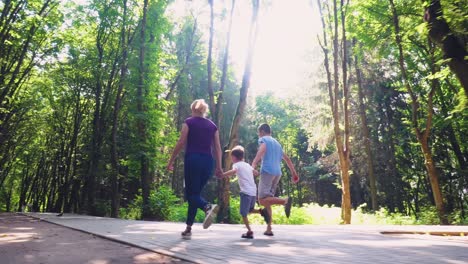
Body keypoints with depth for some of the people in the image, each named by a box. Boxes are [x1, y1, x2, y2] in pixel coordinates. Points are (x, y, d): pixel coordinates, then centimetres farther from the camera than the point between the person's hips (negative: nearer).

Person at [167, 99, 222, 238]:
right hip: (208, 162, 4)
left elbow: (181, 143, -4)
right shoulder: (212, 125, 13)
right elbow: (217, 147, 8)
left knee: (190, 194, 1)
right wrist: (219, 167, 10)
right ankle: (188, 228, 13)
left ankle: (208, 207, -30)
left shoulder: (189, 122, 3)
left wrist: (171, 161, 3)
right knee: (195, 193, 13)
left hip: (192, 160, -4)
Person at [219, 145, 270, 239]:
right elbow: (256, 173, 30)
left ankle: (249, 232, 1)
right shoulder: (247, 165, 19)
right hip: (254, 191, 7)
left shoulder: (237, 164, -1)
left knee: (243, 213, 2)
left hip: (246, 192, -7)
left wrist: (222, 175, -24)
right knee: (250, 210, 23)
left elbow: (233, 171, -24)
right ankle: (261, 211, 0)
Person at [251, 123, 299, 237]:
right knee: (267, 201, 11)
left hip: (267, 171, -7)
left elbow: (262, 149, -17)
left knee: (262, 200, -14)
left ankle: (285, 200, -35)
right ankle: (269, 229, 6)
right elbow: (287, 159, 29)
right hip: (277, 173, 7)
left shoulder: (263, 139, 6)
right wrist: (294, 173, 32)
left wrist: (253, 165, -29)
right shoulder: (277, 143, 28)